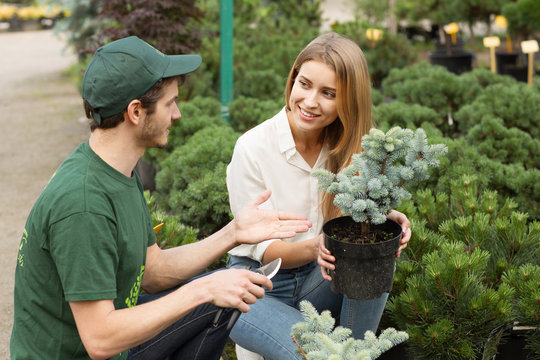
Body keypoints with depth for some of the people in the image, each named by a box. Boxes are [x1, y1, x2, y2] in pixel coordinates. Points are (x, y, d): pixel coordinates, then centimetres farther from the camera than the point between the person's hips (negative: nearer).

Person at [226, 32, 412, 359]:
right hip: (257, 286, -4)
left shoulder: (349, 145, -6)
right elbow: (262, 248, -15)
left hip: (317, 281, 5)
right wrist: (313, 247, -35)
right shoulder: (253, 147, -18)